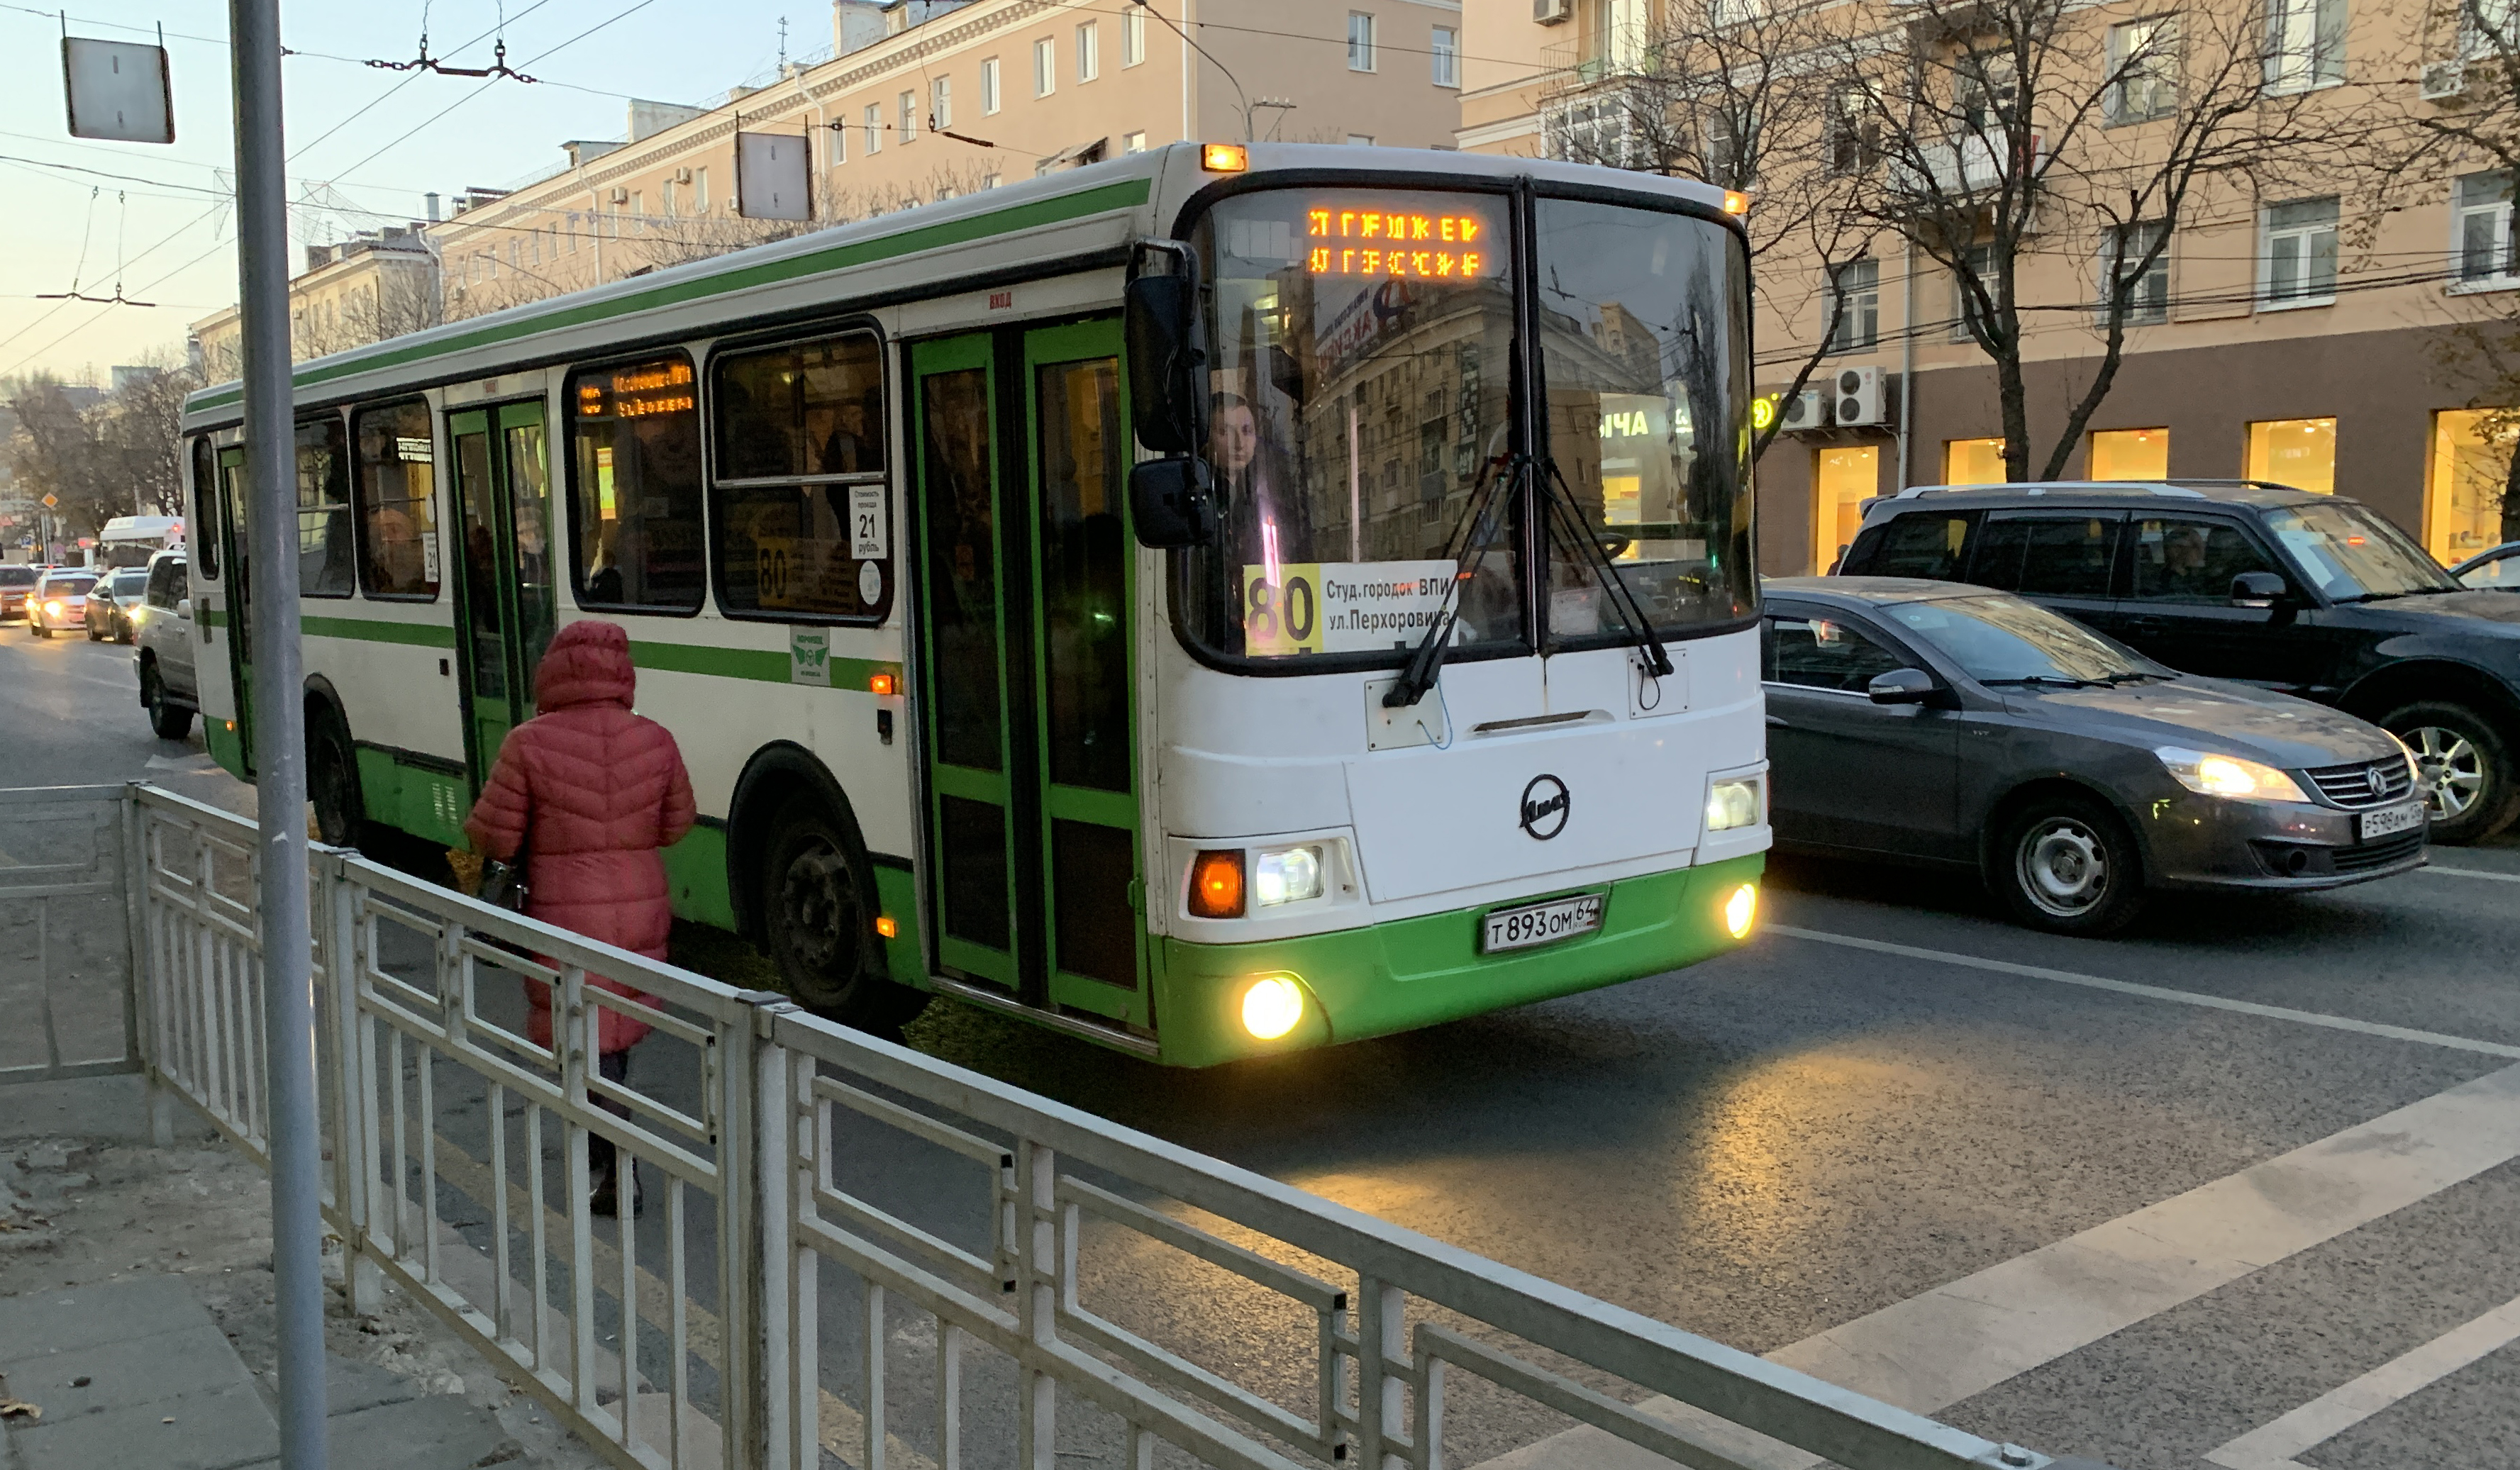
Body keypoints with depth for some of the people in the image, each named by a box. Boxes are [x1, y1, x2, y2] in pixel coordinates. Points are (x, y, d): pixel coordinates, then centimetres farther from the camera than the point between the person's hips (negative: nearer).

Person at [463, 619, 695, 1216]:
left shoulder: (528, 745, -15)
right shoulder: (655, 741, -5)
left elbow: (494, 839, -10)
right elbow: (676, 825, 7)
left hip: (566, 918, -4)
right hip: (640, 914, 4)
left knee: (587, 1041, 5)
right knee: (617, 1032, 21)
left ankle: (620, 1175, 0)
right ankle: (600, 1147, 35)